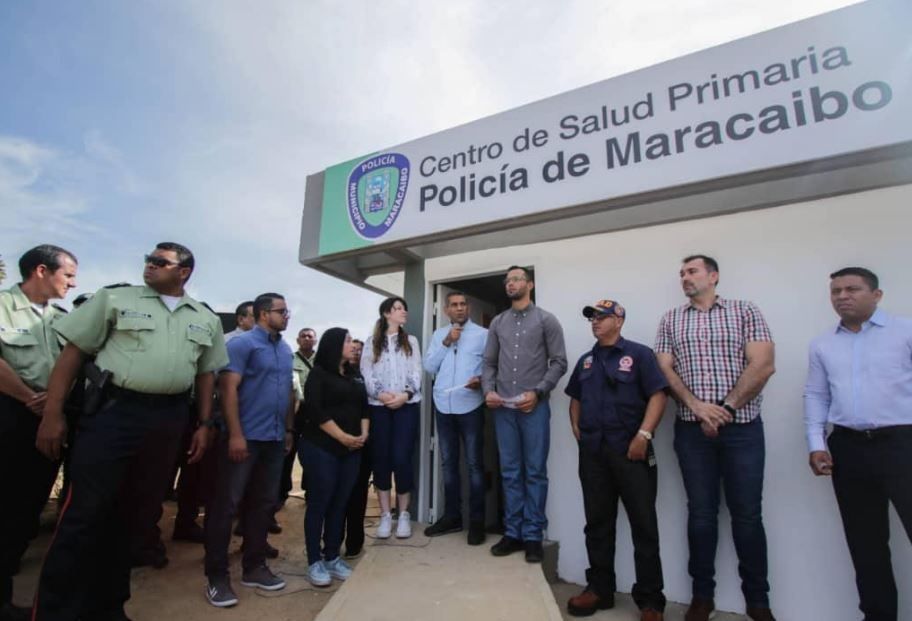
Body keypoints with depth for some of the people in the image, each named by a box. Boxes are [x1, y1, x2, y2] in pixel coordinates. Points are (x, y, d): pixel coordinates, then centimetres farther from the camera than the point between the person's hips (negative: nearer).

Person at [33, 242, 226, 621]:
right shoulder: (115, 299, 3)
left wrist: (204, 425, 8)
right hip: (114, 410, -3)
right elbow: (73, 352, 1)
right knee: (85, 512, -2)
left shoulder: (206, 320, 10)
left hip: (168, 421, 3)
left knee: (135, 513, 13)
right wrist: (53, 414, -6)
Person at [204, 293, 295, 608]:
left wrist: (289, 430, 14)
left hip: (274, 439, 7)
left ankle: (254, 567, 27)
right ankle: (217, 576, 16)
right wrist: (235, 434, -19)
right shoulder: (242, 343, -8)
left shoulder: (285, 350, 12)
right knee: (226, 504, 3)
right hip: (245, 437, -7)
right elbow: (228, 388, -15)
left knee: (263, 503, 14)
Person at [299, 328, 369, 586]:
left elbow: (364, 408, 14)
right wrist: (342, 437, -14)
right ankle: (314, 561, 10)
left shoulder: (354, 378, 15)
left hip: (352, 449, 6)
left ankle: (332, 557, 18)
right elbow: (315, 410, -14)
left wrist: (364, 434, -3)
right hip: (322, 447, -6)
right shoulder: (319, 373, -4)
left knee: (340, 503, 8)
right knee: (320, 502, -1)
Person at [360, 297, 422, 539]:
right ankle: (385, 515, 15)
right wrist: (380, 393, -16)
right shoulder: (372, 342, 10)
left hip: (407, 406, 0)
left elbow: (417, 373, 3)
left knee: (401, 458, -4)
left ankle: (404, 514, 12)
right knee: (380, 459, 3)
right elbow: (366, 373, 0)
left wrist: (406, 394, -13)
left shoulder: (411, 341, 11)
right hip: (378, 407, 1)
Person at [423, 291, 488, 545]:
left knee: (474, 464, 3)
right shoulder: (438, 334, 12)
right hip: (443, 407, 4)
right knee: (448, 463, 13)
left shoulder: (482, 334, 1)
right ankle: (452, 516, 26)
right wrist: (446, 343, -6)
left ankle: (477, 520, 14)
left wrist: (481, 380, -24)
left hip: (470, 407, -4)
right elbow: (429, 366, 3)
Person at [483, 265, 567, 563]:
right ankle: (513, 532, 22)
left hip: (534, 406, -3)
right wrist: (488, 391, -3)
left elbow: (559, 362, -3)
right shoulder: (497, 323, 13)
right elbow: (489, 363, 12)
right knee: (510, 472, 10)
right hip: (503, 408, 4)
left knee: (535, 472, 4)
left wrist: (537, 392, -12)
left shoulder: (546, 320, 2)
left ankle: (533, 535, 16)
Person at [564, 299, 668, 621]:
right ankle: (599, 588, 27)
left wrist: (644, 435, -18)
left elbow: (658, 395, -10)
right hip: (592, 452, 5)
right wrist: (576, 428, 7)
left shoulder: (639, 354, -2)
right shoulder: (585, 360, 14)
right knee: (597, 522, 13)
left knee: (644, 524, 4)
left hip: (630, 450, -5)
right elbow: (575, 397, 22)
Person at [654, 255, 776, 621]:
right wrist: (698, 406, -12)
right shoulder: (670, 320, 9)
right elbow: (665, 370, 2)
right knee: (701, 513, 9)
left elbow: (763, 365, -7)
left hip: (742, 429, -1)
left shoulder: (746, 311, 3)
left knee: (747, 514, 7)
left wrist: (726, 408, -12)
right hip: (692, 430, 2)